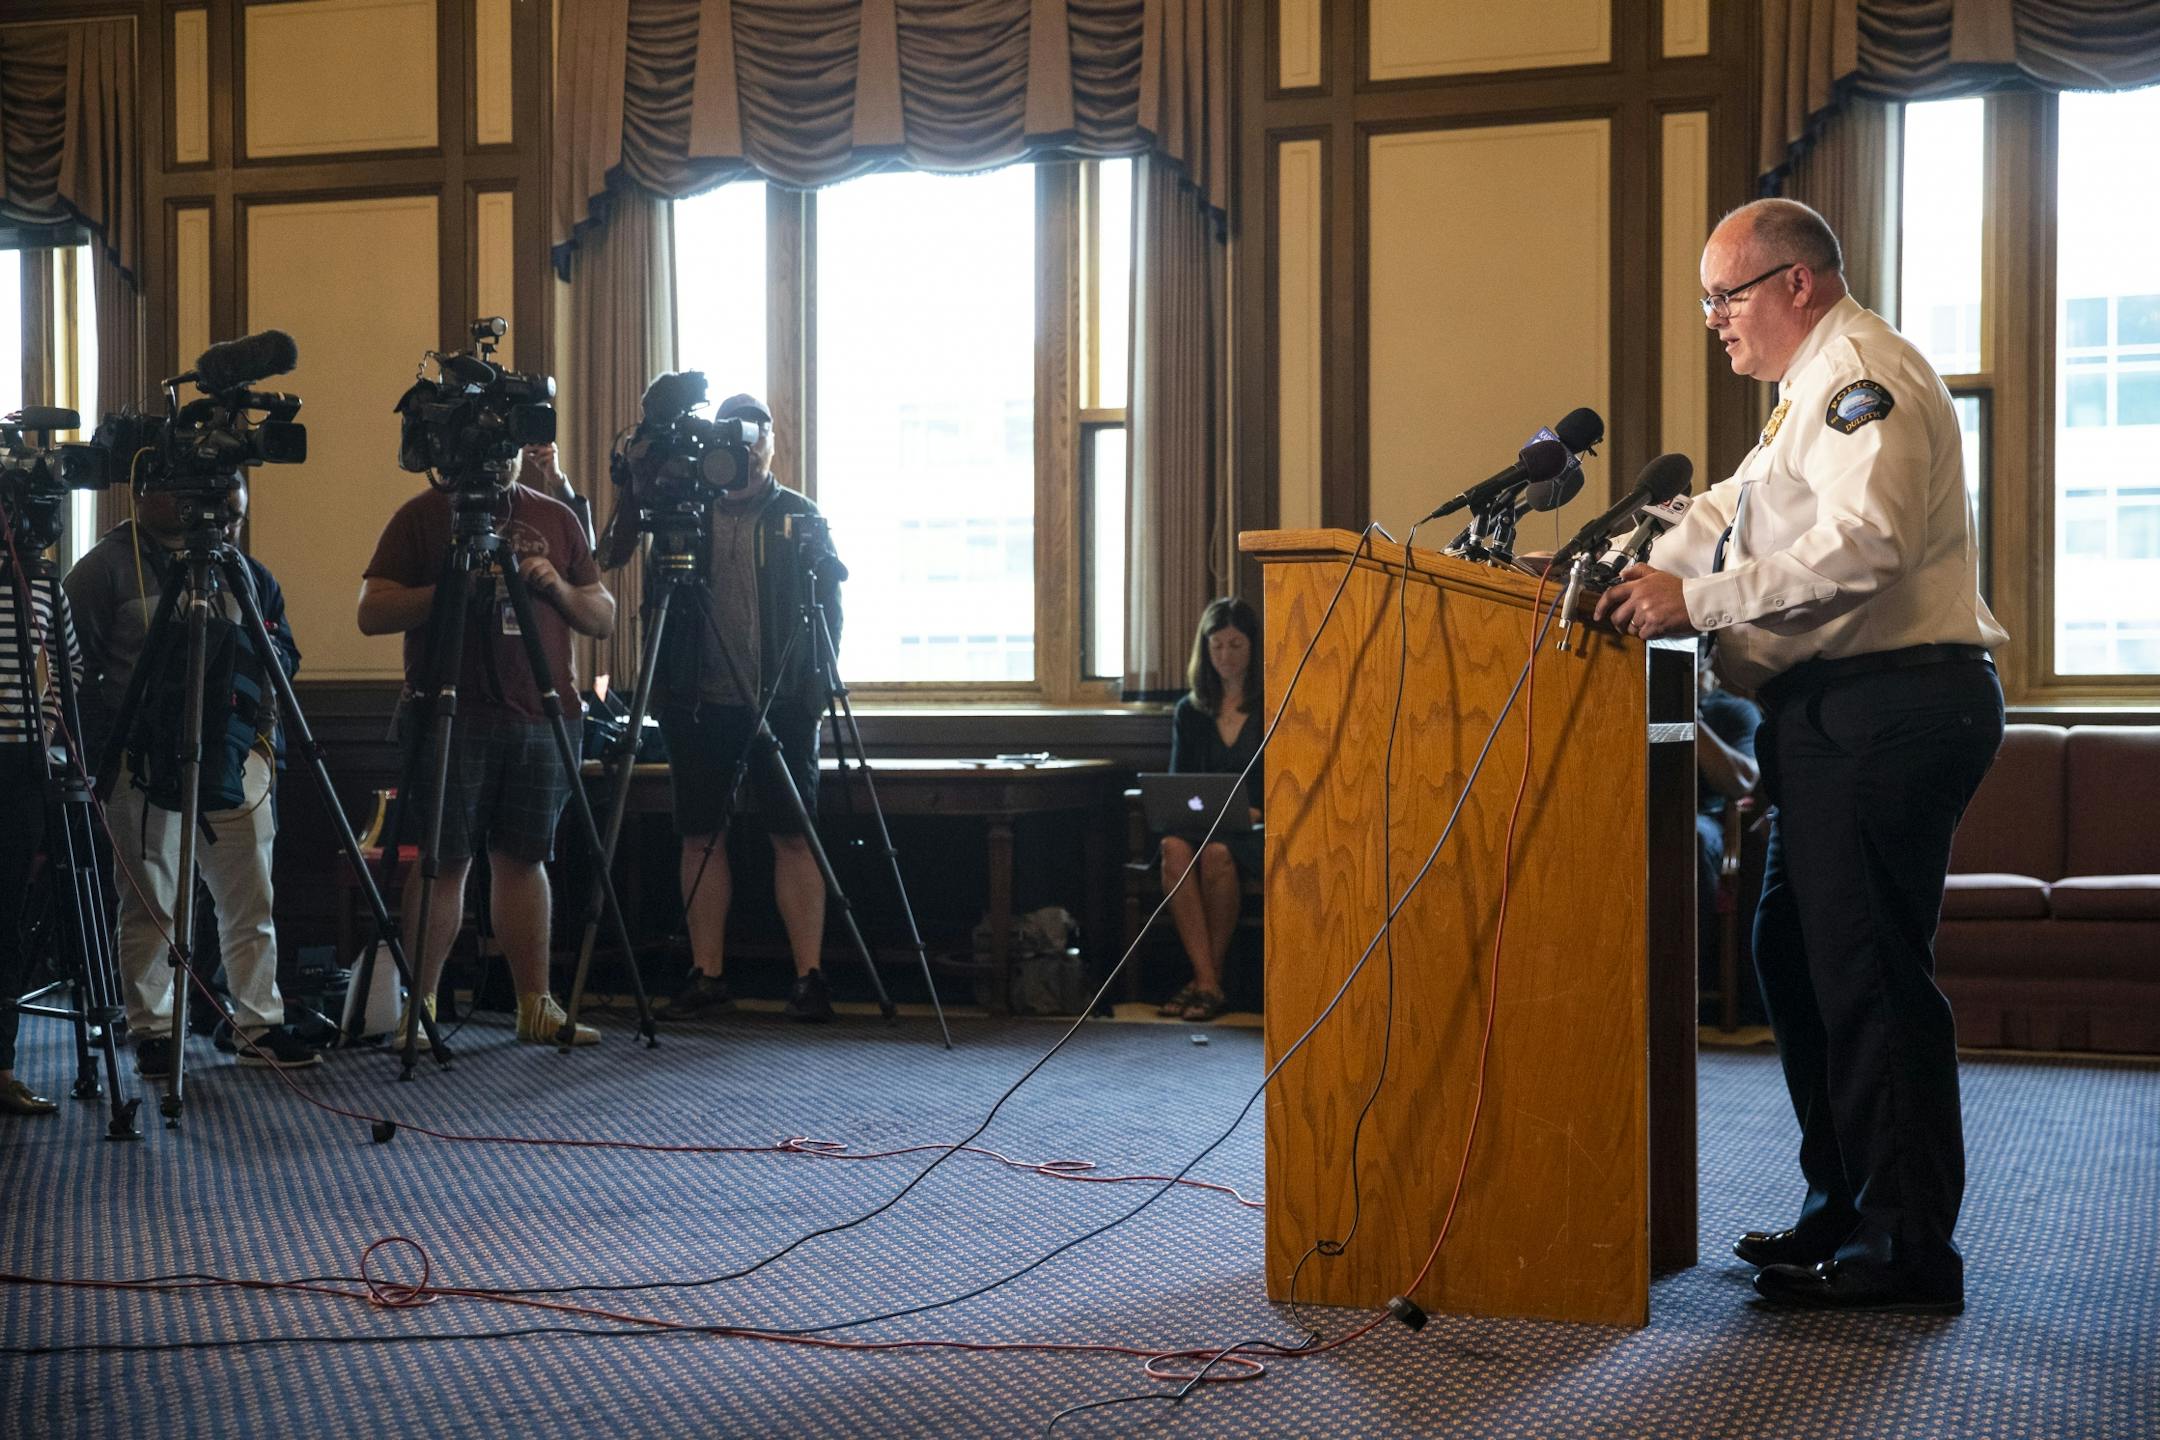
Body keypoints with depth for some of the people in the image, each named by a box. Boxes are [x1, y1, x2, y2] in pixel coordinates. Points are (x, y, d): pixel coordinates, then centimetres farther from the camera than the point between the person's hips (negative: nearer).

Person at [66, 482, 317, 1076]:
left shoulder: (246, 572, 14)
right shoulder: (107, 566, -2)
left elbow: (285, 657, 19)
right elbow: (72, 667, -2)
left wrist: (252, 648, -4)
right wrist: (96, 755, -8)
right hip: (144, 761, -4)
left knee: (251, 899, 3)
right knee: (149, 903, 1)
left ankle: (261, 1025, 9)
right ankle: (153, 1032, 10)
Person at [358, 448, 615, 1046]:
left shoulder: (557, 519, 14)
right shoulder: (423, 516, 3)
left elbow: (603, 620, 13)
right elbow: (372, 613, -4)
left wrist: (556, 586, -6)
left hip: (540, 718, 4)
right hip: (451, 716, -3)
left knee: (523, 859, 7)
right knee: (443, 861, -4)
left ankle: (535, 1005, 10)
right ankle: (417, 1006, 2)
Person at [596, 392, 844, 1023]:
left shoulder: (800, 516, 8)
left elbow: (829, 606, 5)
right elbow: (611, 556, -1)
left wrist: (817, 682, -6)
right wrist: (634, 492, -13)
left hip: (781, 704, -1)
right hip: (700, 704, 2)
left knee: (792, 835, -3)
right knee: (701, 834, 4)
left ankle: (809, 974, -3)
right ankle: (706, 973, 10)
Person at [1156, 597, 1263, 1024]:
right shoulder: (1190, 712, 17)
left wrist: (1255, 812, -14)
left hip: (1259, 830, -3)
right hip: (1203, 824, 3)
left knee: (1217, 851, -37)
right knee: (1175, 846, -33)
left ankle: (1209, 978, -25)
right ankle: (1206, 983, -38)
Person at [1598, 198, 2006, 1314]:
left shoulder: (1859, 371, -10)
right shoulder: (1816, 388, 26)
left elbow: (1867, 541, -25)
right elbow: (1731, 517, 34)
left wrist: (1698, 599, -24)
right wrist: (1626, 567, 19)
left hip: (1889, 707, -11)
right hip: (1839, 714, 11)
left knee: (1864, 969, -10)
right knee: (1795, 955, 13)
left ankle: (1910, 1245, -5)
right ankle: (1842, 1206, 21)